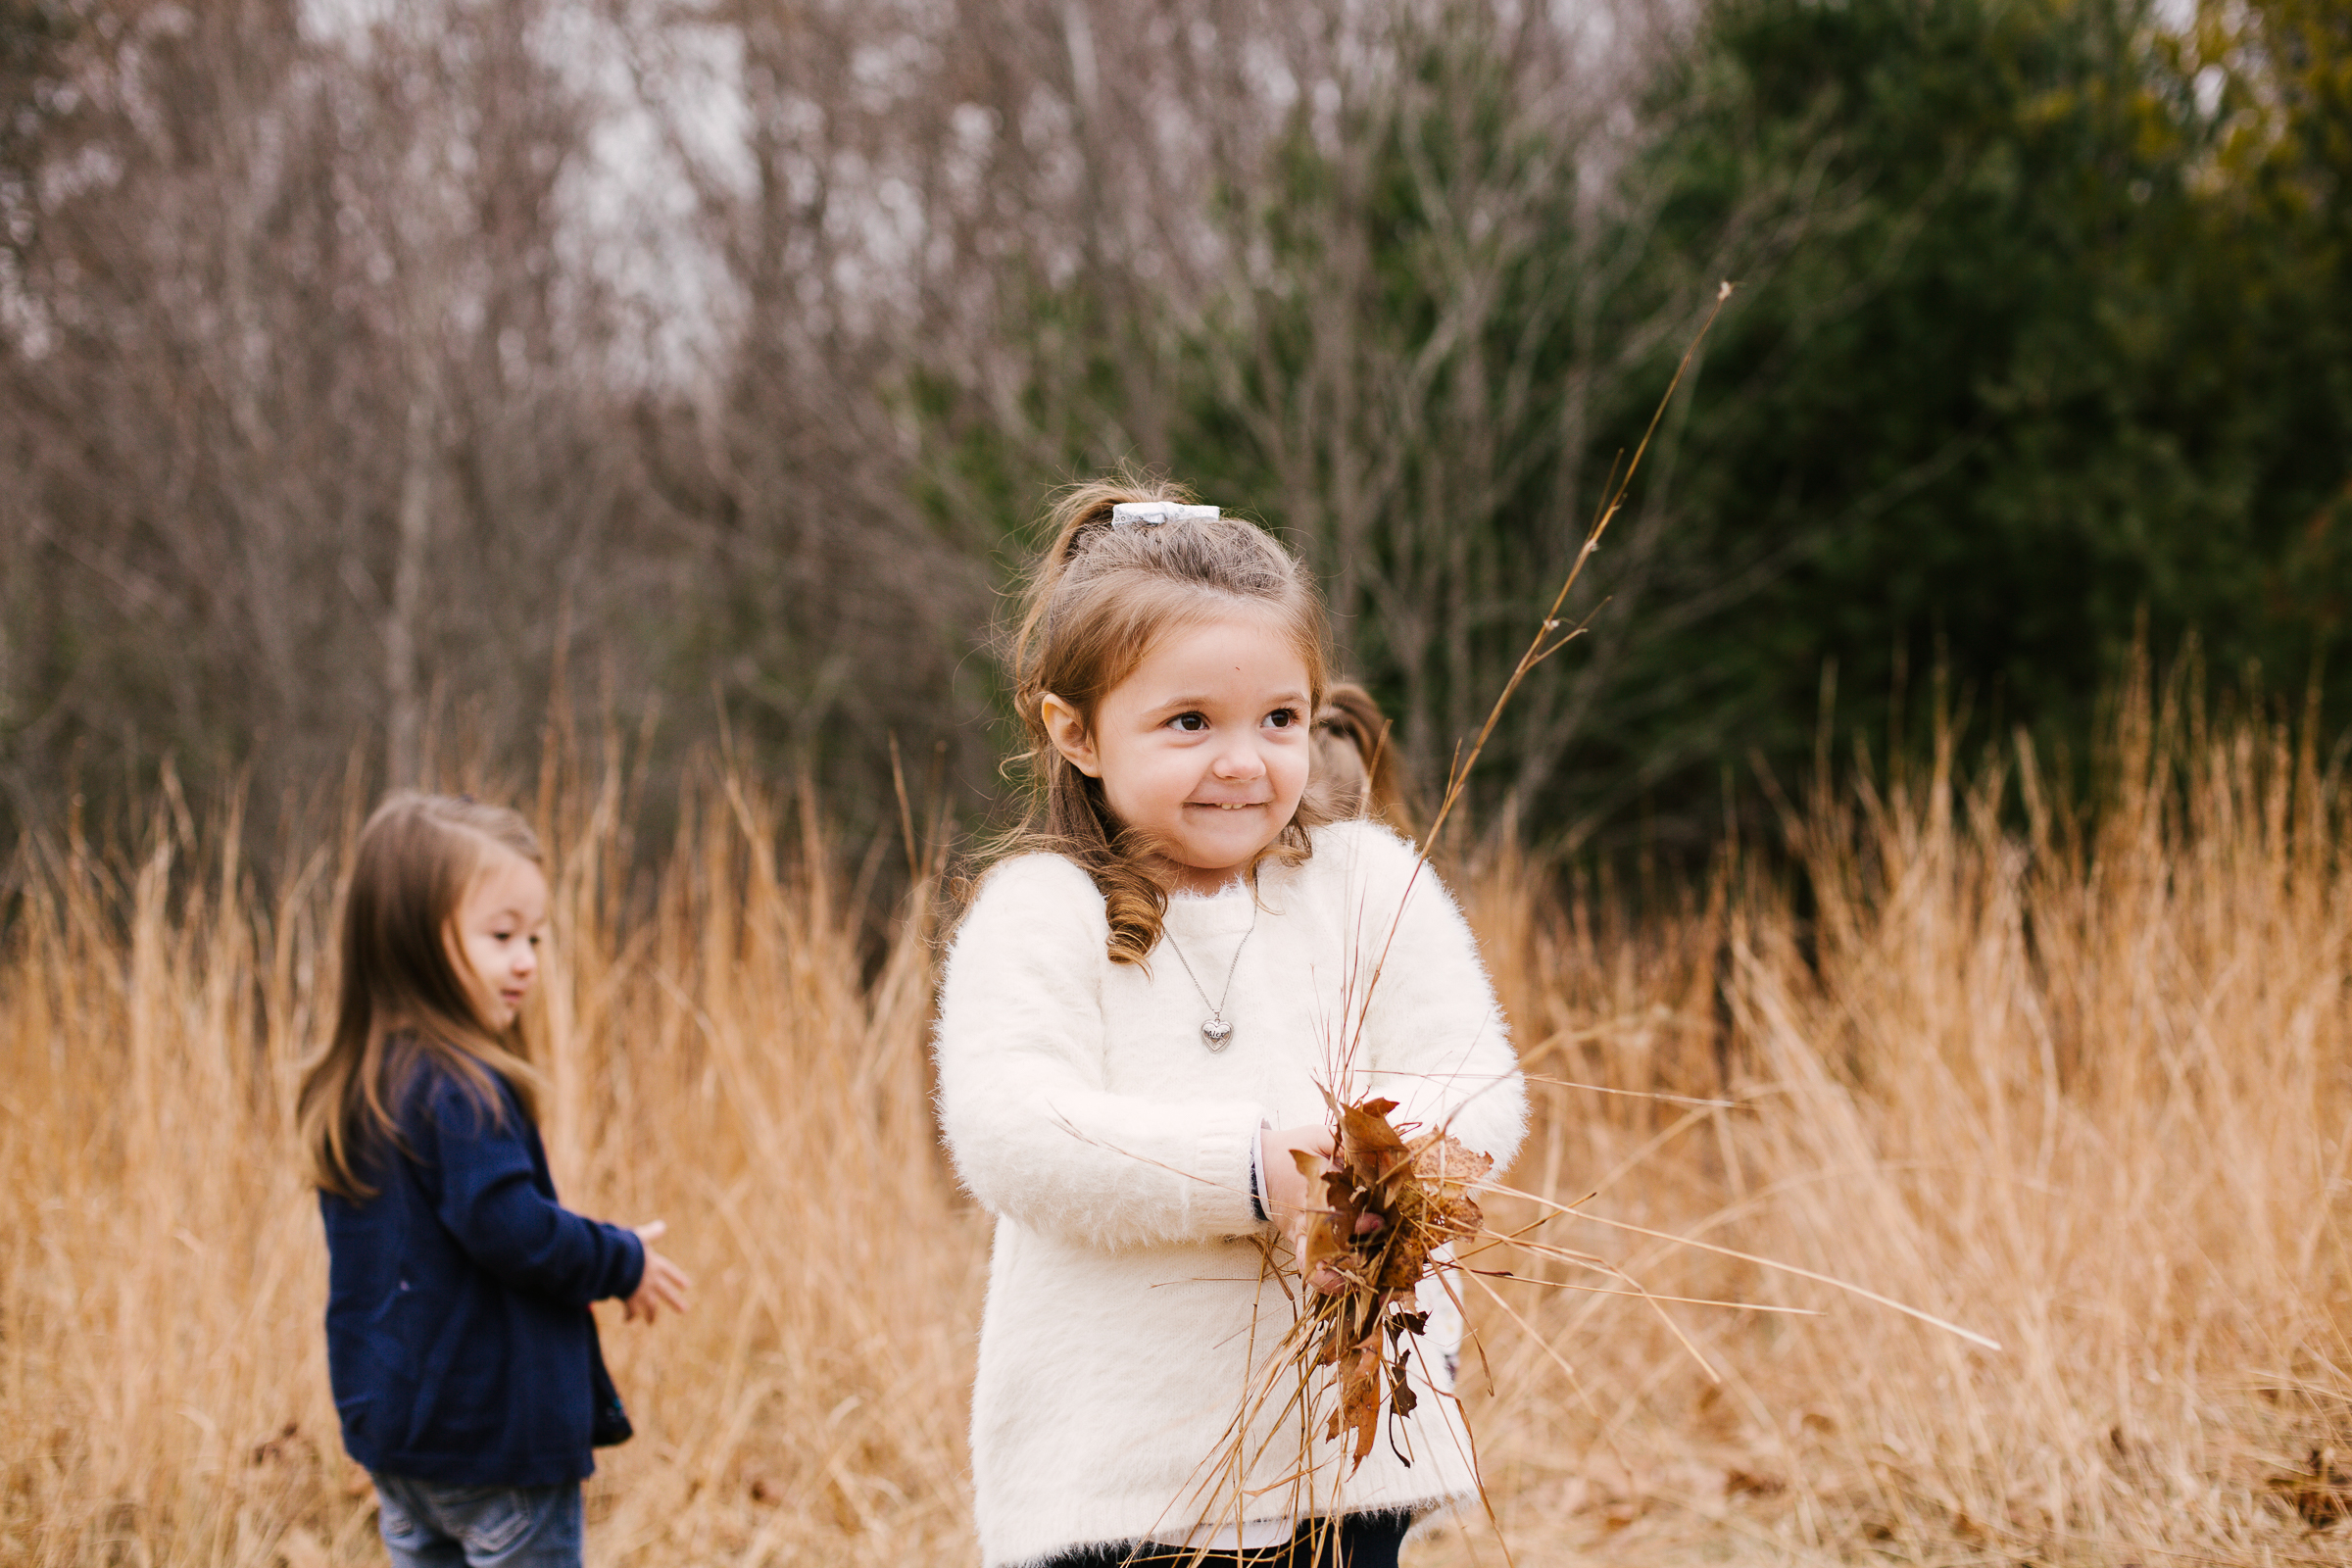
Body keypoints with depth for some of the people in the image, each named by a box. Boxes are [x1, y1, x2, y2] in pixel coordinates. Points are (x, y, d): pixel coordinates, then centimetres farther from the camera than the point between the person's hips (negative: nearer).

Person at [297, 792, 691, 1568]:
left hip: (392, 1426, 8)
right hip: (497, 1432, -8)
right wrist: (625, 1263, -12)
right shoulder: (459, 1094, -21)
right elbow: (512, 1230, -27)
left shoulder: (348, 1094, 9)